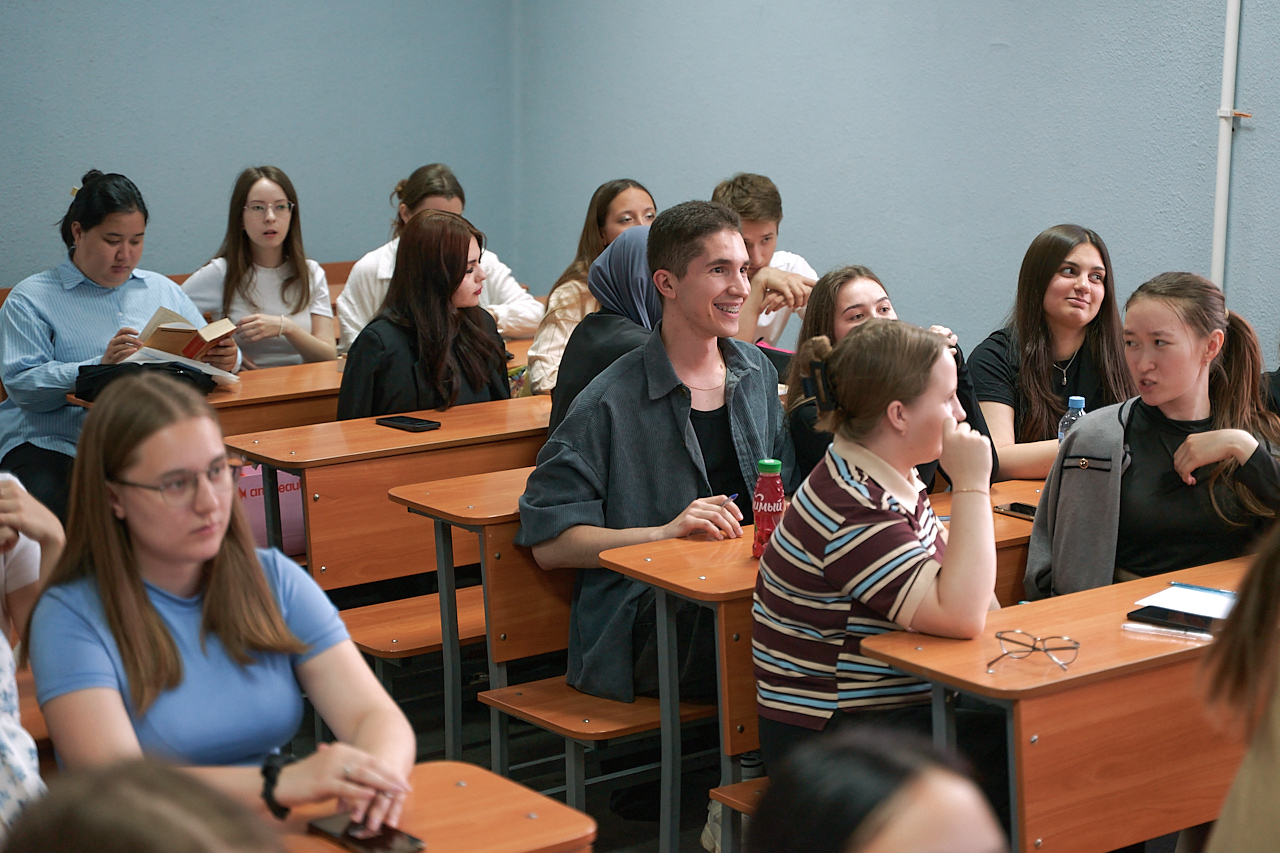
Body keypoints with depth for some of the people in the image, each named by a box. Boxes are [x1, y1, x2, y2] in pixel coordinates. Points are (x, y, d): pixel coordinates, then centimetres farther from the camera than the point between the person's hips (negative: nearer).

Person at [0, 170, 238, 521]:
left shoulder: (163, 290, 21)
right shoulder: (31, 298, 5)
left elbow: (204, 355, 18)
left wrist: (225, 359, -7)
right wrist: (99, 368, -22)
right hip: (55, 448, -4)